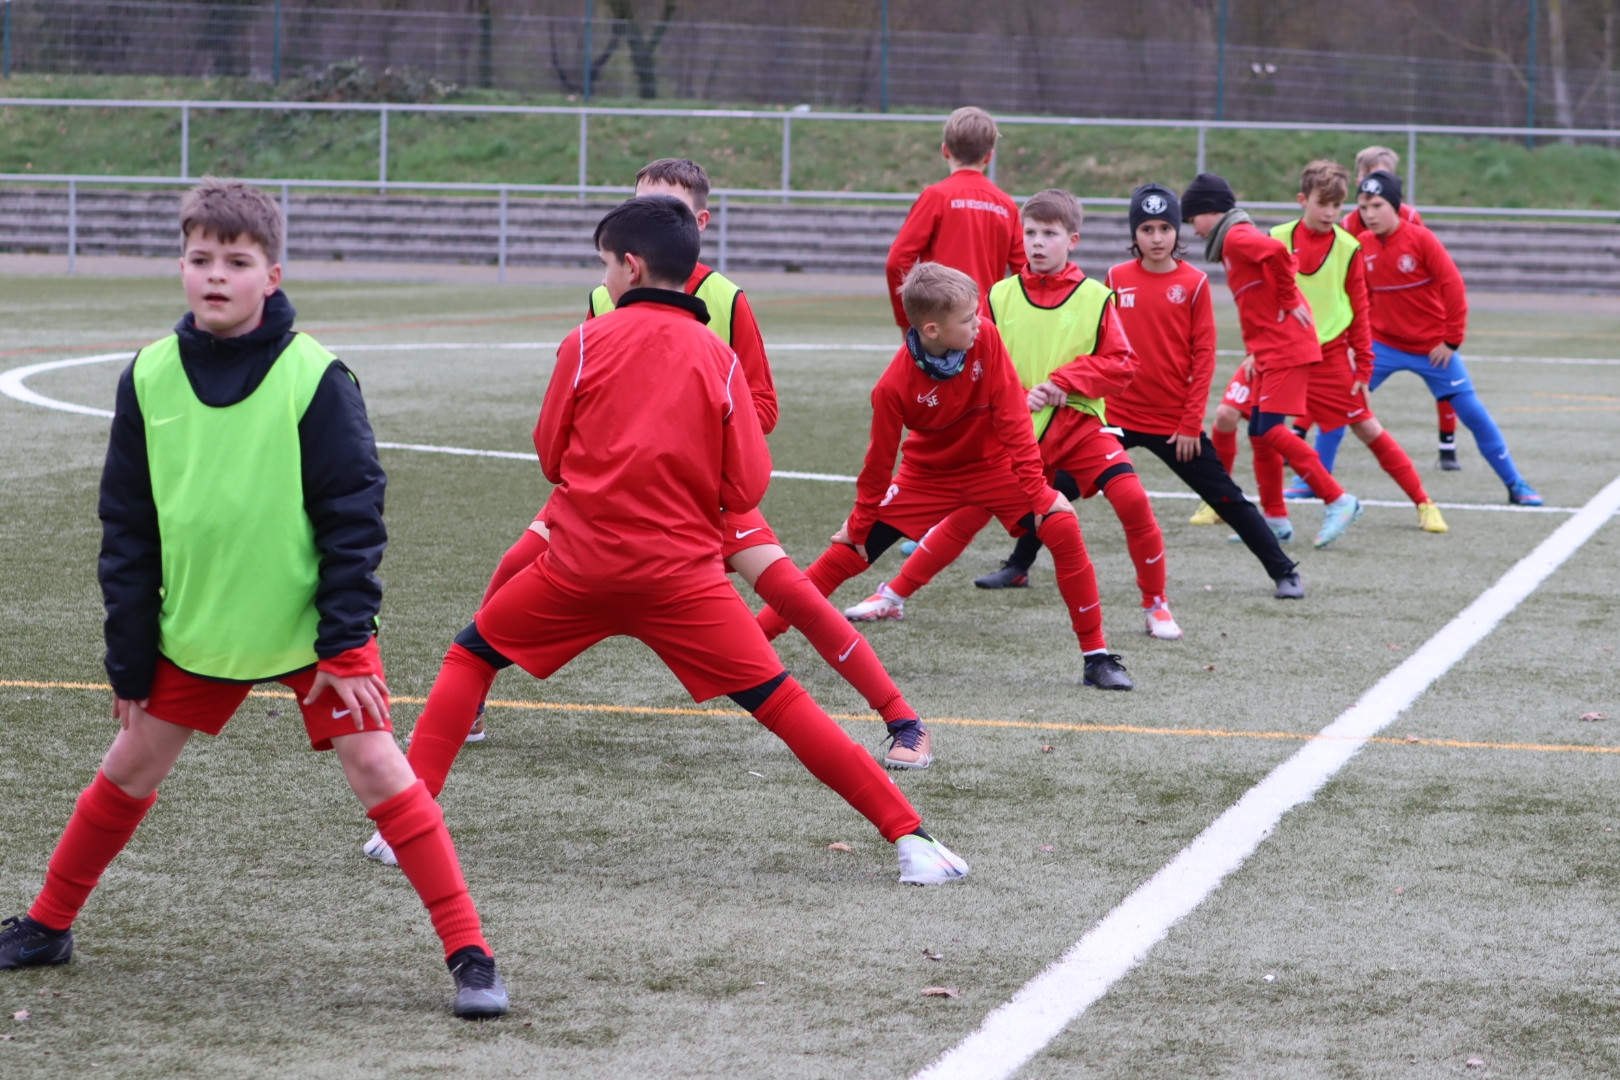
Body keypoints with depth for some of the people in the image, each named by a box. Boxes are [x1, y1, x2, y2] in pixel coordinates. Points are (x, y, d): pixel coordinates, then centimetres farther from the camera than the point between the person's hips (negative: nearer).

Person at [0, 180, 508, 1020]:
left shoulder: (313, 377, -14)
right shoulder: (149, 378, -3)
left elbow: (353, 514, -11)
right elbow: (128, 529, 4)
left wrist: (346, 639, -14)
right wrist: (129, 659, 3)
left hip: (311, 627, -4)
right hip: (195, 629, 4)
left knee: (377, 769, -11)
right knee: (129, 769, 12)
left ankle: (469, 955, -8)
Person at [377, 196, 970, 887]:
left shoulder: (588, 343, -1)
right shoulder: (718, 358, 1)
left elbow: (552, 457, 8)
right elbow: (744, 489, -1)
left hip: (581, 565, -1)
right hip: (682, 572, 1)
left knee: (470, 657, 20)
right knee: (778, 701, 3)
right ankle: (907, 835, -4)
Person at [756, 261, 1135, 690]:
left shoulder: (985, 337, -23)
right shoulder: (895, 385, -27)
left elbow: (1013, 415, -18)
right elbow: (880, 460, -14)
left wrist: (1036, 489, -20)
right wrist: (859, 523, -4)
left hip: (994, 463, 1)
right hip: (928, 474, -1)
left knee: (1063, 527, -20)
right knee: (847, 553, -6)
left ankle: (1096, 655, -10)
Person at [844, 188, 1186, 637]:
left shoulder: (1096, 297, -2)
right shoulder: (1001, 296, 1)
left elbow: (1121, 364, -5)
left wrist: (1067, 380, -17)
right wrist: (1017, 398, -14)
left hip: (1079, 425, -1)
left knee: (1132, 498, -19)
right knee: (966, 514, 0)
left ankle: (1155, 606, -1)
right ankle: (893, 595, 15)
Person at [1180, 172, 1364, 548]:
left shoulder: (1236, 238, -12)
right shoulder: (1239, 239, 18)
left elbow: (1277, 252, -31)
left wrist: (1288, 301, -19)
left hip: (1286, 348, -10)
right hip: (1270, 351, 10)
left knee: (1271, 431, -13)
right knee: (1259, 433, 10)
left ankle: (1338, 500, -8)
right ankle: (1275, 521, 15)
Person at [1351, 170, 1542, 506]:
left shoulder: (1420, 239, -15)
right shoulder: (1361, 245, -3)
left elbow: (1454, 287, -13)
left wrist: (1451, 340, -12)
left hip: (1433, 349, -3)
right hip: (1383, 345, 3)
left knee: (1473, 412, 0)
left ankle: (1515, 484, 13)